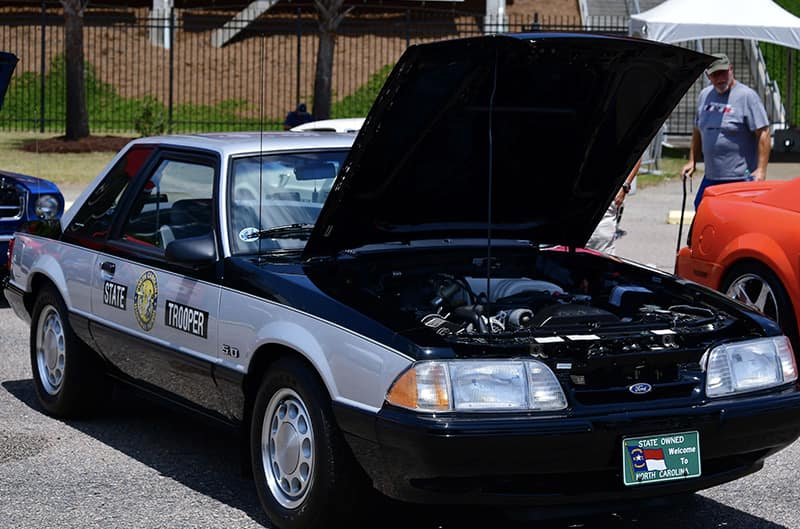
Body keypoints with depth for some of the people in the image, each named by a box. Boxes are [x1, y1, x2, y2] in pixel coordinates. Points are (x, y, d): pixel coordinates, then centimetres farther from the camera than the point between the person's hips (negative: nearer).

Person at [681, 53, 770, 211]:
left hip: (740, 179, -7)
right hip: (710, 178, 7)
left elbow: (763, 133, -12)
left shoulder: (747, 96, -9)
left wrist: (761, 170, -18)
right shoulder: (704, 95, 12)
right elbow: (698, 132, 23)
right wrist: (692, 161, 18)